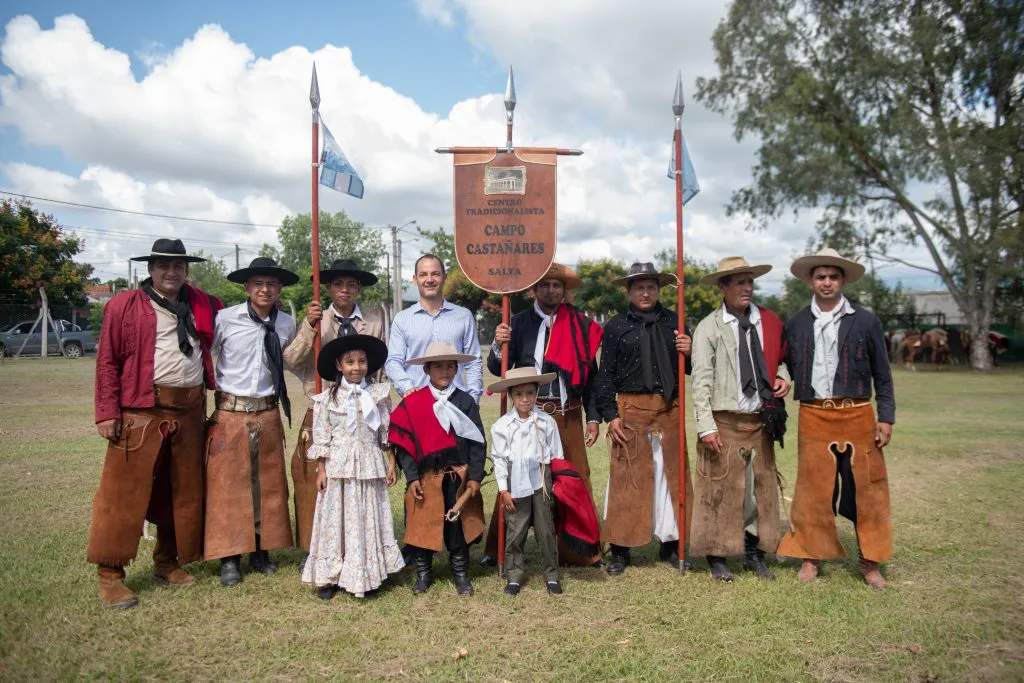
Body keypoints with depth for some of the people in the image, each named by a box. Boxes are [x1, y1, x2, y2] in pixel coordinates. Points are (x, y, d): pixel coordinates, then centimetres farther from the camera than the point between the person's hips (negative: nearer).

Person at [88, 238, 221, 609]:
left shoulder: (202, 304, 12)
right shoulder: (124, 306, -1)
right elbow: (107, 361, -3)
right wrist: (108, 412, -9)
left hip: (190, 411, 5)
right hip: (140, 411, -5)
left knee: (183, 492, 11)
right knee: (125, 492, -2)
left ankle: (167, 562, 26)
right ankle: (110, 574, 10)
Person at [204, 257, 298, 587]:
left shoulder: (286, 324, 3)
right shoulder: (225, 319, -9)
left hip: (268, 414, 4)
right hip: (230, 412, -3)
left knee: (268, 484, 11)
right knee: (228, 485, 2)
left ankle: (262, 551, 25)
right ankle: (229, 558, 13)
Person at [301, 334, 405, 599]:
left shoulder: (379, 394, 3)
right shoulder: (327, 398, 0)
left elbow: (388, 432, 5)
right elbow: (321, 437, 0)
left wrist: (391, 464, 3)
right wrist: (321, 471, -3)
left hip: (369, 467, 1)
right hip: (338, 467, -1)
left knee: (368, 518, 7)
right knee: (336, 518, 4)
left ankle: (368, 575, 19)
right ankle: (330, 577, 14)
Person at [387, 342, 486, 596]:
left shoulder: (466, 401, 1)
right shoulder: (412, 403, -2)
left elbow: (477, 442, 0)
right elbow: (404, 445, -2)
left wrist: (474, 477, -5)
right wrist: (412, 477, -7)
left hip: (458, 476, 1)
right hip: (425, 477, 0)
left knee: (458, 524, 9)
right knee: (422, 525, 8)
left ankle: (460, 572, 25)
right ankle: (423, 573, 26)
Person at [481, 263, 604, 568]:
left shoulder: (580, 325, 5)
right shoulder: (519, 322, 3)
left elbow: (590, 375, 7)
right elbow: (498, 370, -1)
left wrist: (594, 418, 3)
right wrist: (499, 346, -21)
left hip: (568, 416, 1)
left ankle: (582, 551, 19)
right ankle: (498, 551, 19)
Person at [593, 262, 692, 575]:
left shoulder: (674, 322, 10)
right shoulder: (616, 326, 3)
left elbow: (690, 368, 15)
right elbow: (605, 374, 2)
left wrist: (688, 352, -7)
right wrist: (610, 415, -5)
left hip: (669, 409, 3)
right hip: (631, 409, -3)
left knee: (672, 474, 8)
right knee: (626, 479, -1)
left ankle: (671, 543, 23)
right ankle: (620, 549, 11)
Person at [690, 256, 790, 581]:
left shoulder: (769, 321, 9)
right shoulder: (708, 328, -5)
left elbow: (782, 357, 24)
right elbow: (701, 381, -9)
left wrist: (783, 376, 0)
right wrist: (706, 426, -15)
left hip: (761, 421, 5)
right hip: (724, 422, -5)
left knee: (762, 488, 11)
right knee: (721, 489, 0)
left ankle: (754, 553, 27)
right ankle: (717, 557, 15)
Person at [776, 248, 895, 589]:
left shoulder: (866, 321, 4)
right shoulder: (795, 324, 7)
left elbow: (881, 373, 6)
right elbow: (786, 369, 10)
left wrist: (886, 417, 1)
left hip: (858, 416, 0)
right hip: (814, 418, 0)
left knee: (866, 490, 5)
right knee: (813, 489, 5)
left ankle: (869, 561, 20)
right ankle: (812, 556, 19)